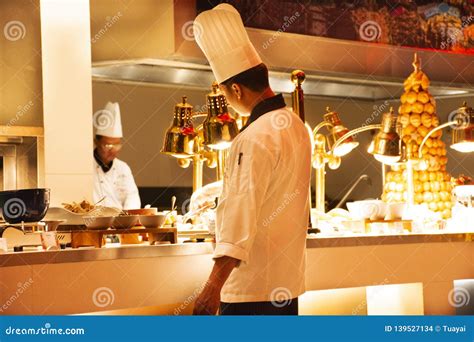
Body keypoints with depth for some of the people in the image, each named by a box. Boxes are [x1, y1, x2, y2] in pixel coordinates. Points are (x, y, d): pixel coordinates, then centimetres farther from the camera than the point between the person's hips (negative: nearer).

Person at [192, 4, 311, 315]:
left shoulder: (255, 138, -18)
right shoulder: (297, 126, 11)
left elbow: (243, 209, -26)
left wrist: (215, 285, -29)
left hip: (251, 283, -10)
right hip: (288, 280, 10)